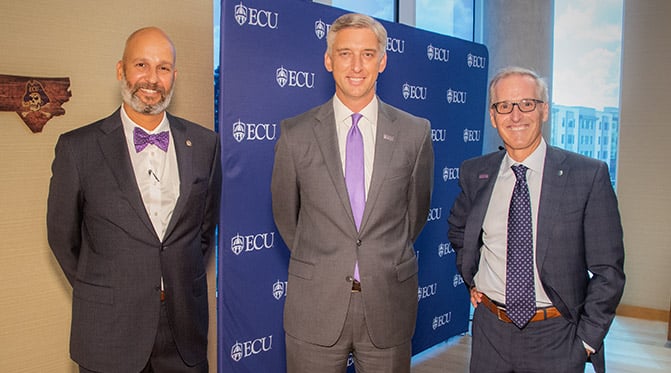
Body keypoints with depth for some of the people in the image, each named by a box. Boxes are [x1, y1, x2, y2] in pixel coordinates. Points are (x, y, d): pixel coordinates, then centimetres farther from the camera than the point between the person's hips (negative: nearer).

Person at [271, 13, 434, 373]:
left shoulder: (415, 132, -1)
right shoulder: (296, 134, -3)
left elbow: (416, 209, 10)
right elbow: (285, 213, 8)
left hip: (389, 304, 1)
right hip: (315, 306, 0)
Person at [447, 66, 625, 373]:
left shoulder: (589, 175, -10)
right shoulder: (474, 173, 0)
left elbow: (607, 271, -6)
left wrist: (587, 340, -7)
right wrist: (471, 279, 8)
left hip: (556, 336, -2)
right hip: (491, 328, 3)